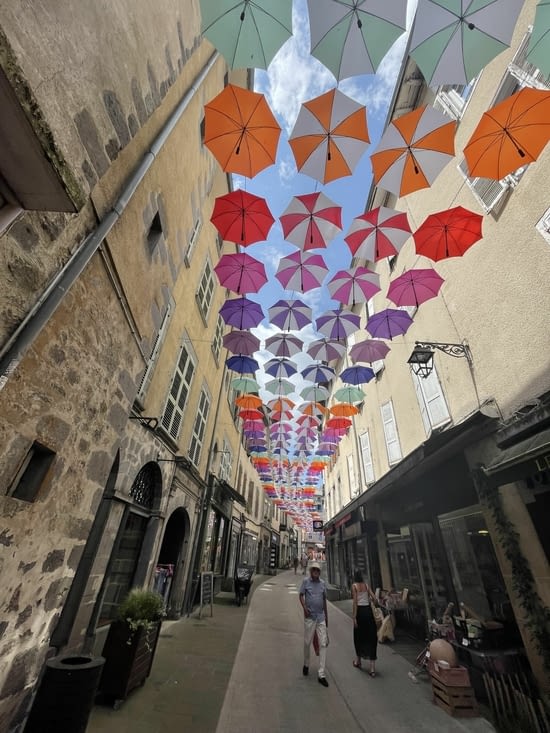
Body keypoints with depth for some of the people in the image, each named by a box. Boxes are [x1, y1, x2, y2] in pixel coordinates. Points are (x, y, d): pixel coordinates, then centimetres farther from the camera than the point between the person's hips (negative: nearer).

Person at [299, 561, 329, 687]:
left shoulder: (322, 583, 3)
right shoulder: (305, 581, -7)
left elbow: (324, 600, 13)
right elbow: (301, 595, -5)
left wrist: (326, 615, 18)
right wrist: (305, 608, -19)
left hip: (321, 617, 2)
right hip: (309, 617, -2)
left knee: (323, 644, -1)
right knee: (307, 642, 11)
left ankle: (321, 674, 10)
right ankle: (306, 664, 38)